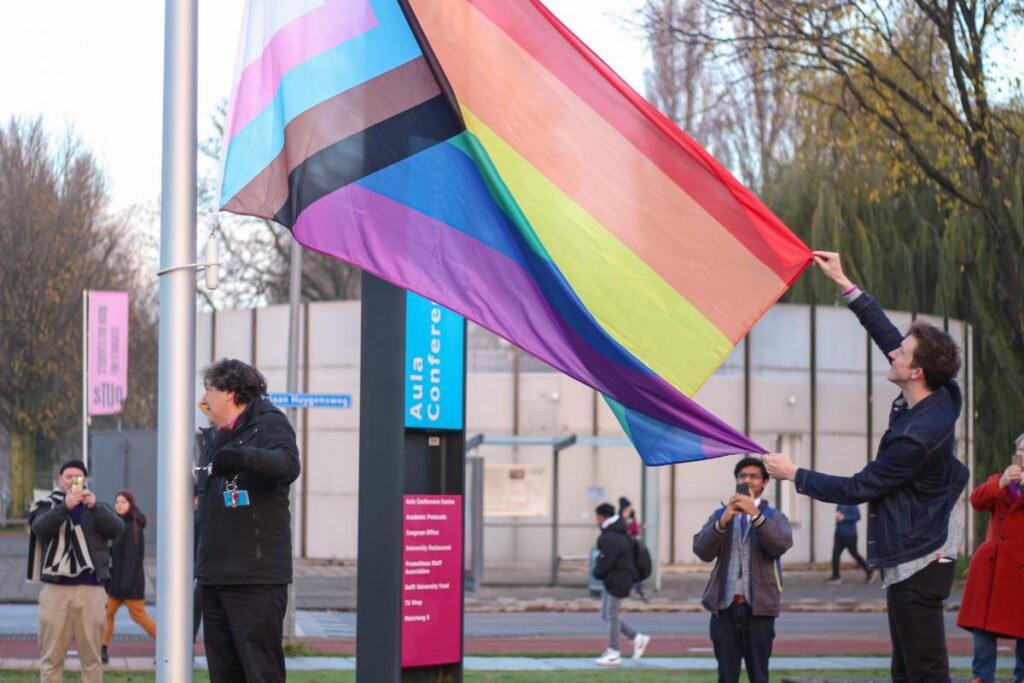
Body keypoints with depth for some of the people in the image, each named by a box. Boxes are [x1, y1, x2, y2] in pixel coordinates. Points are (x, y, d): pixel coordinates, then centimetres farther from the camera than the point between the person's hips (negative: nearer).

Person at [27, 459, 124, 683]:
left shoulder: (98, 508, 15)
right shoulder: (47, 506, 11)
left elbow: (116, 529, -5)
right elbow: (40, 528, -11)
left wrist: (95, 507, -21)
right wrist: (65, 506, -26)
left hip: (91, 590, 1)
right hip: (55, 589, -1)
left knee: (91, 656, 2)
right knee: (51, 657, -2)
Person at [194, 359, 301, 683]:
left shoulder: (269, 423, -5)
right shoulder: (216, 440, 21)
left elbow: (288, 465, -25)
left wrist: (244, 457, -41)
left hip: (256, 580, -9)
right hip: (214, 577, 9)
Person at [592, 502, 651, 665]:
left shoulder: (610, 538, -21)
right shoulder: (619, 535, 13)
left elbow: (605, 562, -22)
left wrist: (597, 572, -3)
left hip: (617, 582, -10)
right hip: (613, 581, 10)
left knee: (611, 616, -3)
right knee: (606, 615, 14)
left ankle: (614, 653, 4)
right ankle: (637, 638, 17)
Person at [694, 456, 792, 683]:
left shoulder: (773, 517, 8)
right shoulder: (719, 515, 13)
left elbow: (781, 545, -14)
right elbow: (702, 550, -3)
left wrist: (755, 515, -24)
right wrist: (723, 522, -18)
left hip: (758, 608, -2)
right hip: (724, 607, 2)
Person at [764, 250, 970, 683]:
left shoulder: (917, 438, -27)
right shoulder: (943, 397, 0)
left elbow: (858, 489, -17)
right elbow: (887, 335, 12)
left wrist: (795, 475, -6)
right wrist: (844, 284, 14)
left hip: (917, 561, -11)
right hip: (926, 553, 11)